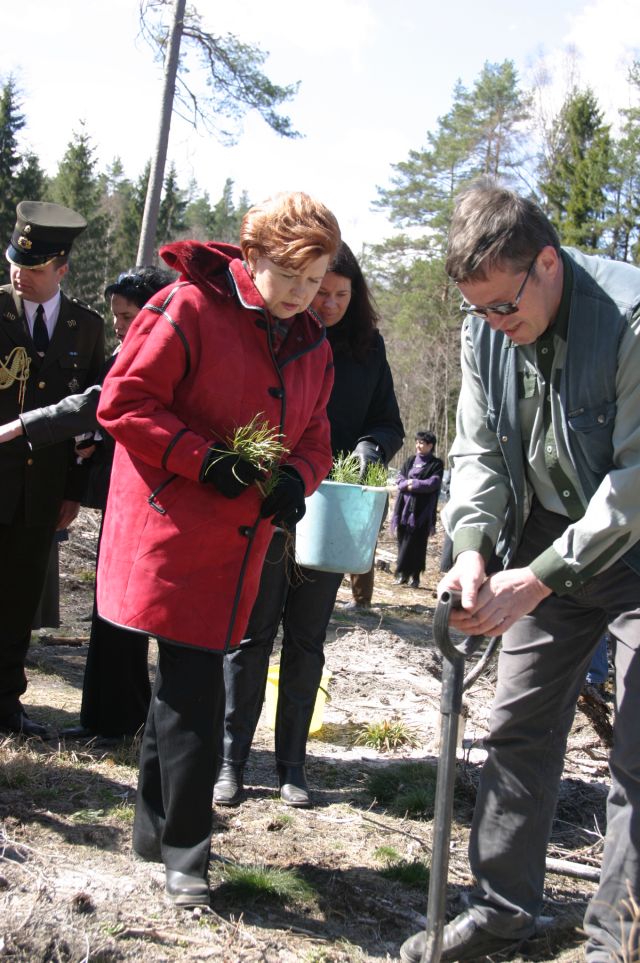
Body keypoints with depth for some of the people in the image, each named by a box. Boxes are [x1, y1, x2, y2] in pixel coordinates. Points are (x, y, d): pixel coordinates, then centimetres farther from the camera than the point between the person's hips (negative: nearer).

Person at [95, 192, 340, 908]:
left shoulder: (311, 345, 11)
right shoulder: (188, 310, -11)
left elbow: (313, 439, 16)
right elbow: (122, 401, -13)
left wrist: (296, 479, -6)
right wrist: (207, 459, -21)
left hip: (240, 541, 7)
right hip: (174, 534, -7)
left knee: (185, 685, 16)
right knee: (194, 693, -6)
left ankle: (156, 828, 32)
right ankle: (183, 849, 10)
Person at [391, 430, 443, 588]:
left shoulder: (436, 464, 3)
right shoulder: (410, 460, 17)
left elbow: (433, 483, -10)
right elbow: (399, 478, 9)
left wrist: (412, 484, -10)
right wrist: (407, 484, -12)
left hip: (421, 510, -4)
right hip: (405, 506, 4)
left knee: (416, 544, -6)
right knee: (403, 541, 4)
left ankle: (414, 576, -4)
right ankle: (403, 574, 10)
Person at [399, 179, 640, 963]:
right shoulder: (485, 331, -2)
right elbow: (479, 451, 2)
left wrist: (537, 580, -26)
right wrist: (473, 548, -16)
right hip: (546, 546, 6)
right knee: (517, 729, 8)